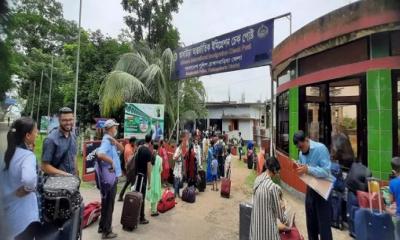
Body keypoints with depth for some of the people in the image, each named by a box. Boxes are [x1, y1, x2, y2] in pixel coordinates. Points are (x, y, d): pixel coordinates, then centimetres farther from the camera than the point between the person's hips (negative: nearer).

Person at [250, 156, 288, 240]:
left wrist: (279, 204, 17)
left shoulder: (257, 180, -5)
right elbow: (278, 210, -11)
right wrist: (285, 221, 9)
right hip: (267, 225, -6)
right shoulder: (273, 187, -25)